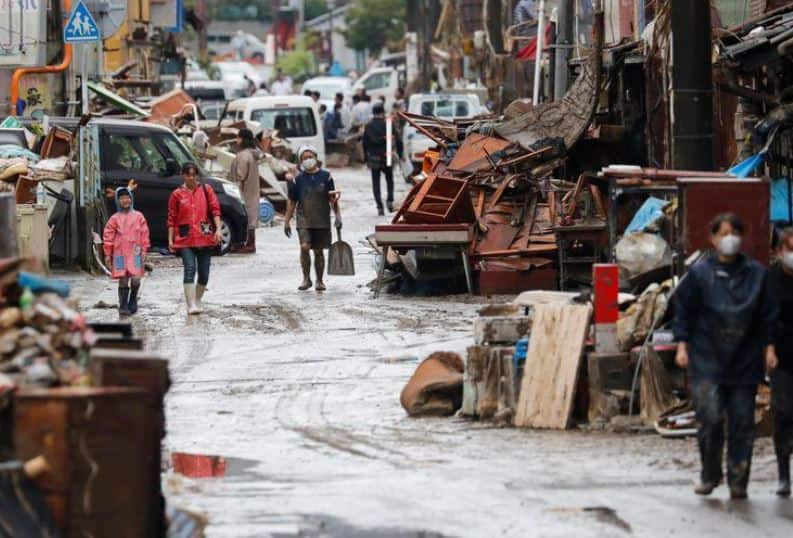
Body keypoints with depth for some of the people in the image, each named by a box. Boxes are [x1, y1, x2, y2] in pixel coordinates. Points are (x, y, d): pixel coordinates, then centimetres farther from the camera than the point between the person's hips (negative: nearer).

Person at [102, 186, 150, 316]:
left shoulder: (138, 217, 8)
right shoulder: (114, 219, 6)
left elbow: (144, 234, 9)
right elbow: (108, 236, 6)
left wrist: (144, 250, 2)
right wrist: (107, 254, 3)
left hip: (135, 253, 0)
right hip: (120, 254, 0)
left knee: (135, 278, -7)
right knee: (123, 280, -2)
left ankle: (133, 301, 15)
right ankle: (123, 306, 2)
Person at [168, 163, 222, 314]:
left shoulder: (206, 190, 8)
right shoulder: (177, 194, 5)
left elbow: (215, 210, 4)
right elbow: (172, 218, 6)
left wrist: (218, 229, -9)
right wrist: (170, 239, 1)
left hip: (205, 237, 2)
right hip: (185, 239, -2)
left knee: (204, 273, 5)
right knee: (190, 269, -16)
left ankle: (197, 301, 23)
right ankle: (191, 305, -20)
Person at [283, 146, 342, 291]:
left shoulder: (325, 176, 3)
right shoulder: (298, 179, 4)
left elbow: (333, 199, 7)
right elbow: (292, 202, 9)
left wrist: (338, 216, 0)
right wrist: (287, 221, 7)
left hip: (322, 221, 1)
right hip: (304, 219, -1)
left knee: (319, 251, 7)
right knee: (304, 246, -18)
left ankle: (319, 281, 19)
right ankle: (306, 278, -5)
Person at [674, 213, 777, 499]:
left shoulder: (756, 274, 6)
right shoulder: (700, 273, 0)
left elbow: (767, 314, 11)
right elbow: (683, 310, 4)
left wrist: (769, 346, 4)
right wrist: (682, 344, -3)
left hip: (745, 362, 2)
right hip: (707, 360, -2)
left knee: (742, 422, 2)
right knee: (710, 419, -9)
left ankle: (738, 481, 9)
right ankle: (710, 474, 10)